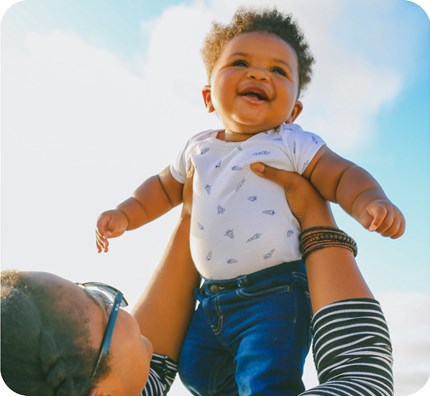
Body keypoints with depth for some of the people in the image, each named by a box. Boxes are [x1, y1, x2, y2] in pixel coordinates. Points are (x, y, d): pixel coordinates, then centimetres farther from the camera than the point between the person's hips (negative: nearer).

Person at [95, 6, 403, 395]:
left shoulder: (294, 145, -5)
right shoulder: (198, 149, 9)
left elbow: (343, 176, -11)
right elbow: (164, 188, 23)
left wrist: (371, 203, -31)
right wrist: (125, 214, 13)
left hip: (276, 293, -6)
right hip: (214, 297, 6)